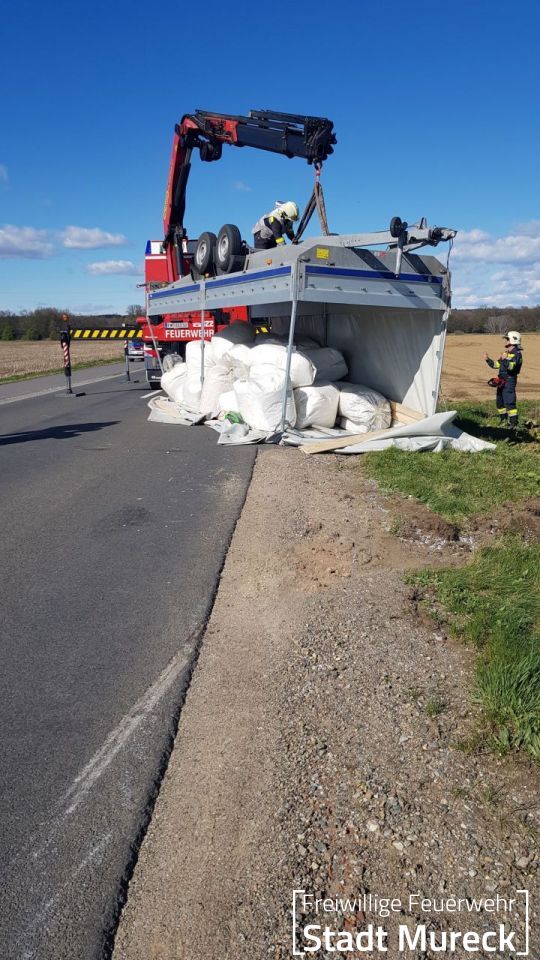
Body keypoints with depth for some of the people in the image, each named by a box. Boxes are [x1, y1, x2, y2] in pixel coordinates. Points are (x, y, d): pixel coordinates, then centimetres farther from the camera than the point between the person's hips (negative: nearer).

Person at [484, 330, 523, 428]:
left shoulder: (517, 354, -12)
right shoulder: (506, 353, 17)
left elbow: (511, 366, -28)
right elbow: (496, 365, 21)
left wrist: (505, 359, -45)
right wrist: (488, 359, 8)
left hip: (509, 381, -10)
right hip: (501, 381, 10)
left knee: (509, 402, -14)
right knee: (500, 402, 17)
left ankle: (514, 423, -13)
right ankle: (503, 420, 30)